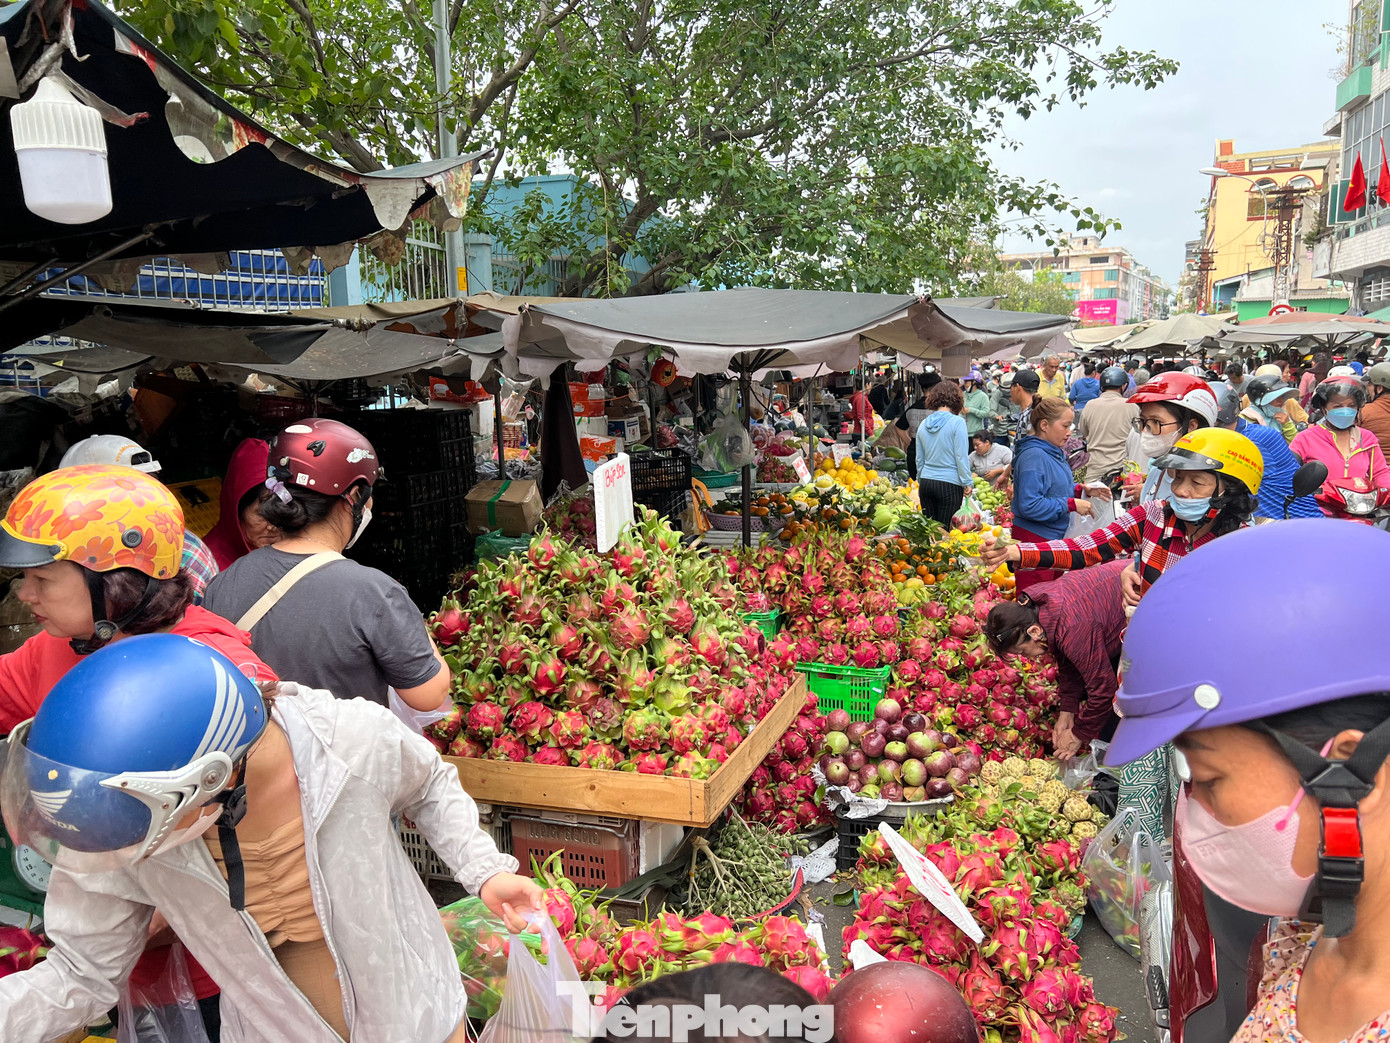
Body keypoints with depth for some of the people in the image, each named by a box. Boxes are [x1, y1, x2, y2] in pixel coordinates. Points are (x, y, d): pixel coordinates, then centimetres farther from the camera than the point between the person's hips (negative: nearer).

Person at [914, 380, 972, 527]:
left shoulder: (924, 424, 7)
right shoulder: (957, 422, -9)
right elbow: (961, 456, -10)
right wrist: (967, 483, -3)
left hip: (926, 482, 5)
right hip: (949, 484, -5)